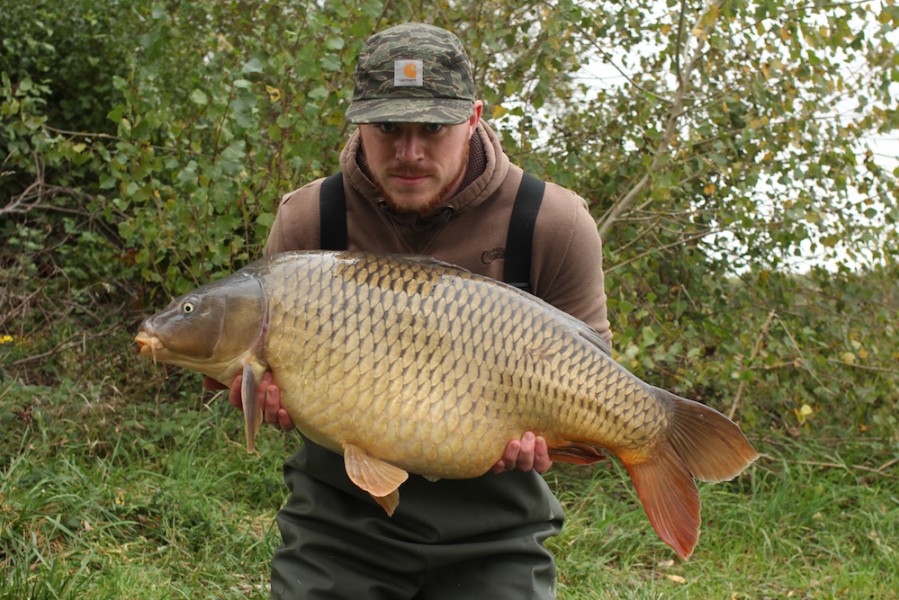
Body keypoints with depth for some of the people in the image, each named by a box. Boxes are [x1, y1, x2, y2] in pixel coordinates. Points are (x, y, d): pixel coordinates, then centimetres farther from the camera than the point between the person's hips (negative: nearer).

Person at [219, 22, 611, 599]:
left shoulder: (556, 224, -9)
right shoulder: (306, 220, -5)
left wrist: (541, 430, -21)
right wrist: (265, 387, -16)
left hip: (493, 529, -1)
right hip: (338, 514, 1)